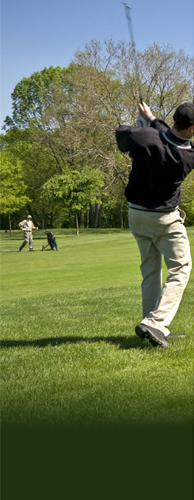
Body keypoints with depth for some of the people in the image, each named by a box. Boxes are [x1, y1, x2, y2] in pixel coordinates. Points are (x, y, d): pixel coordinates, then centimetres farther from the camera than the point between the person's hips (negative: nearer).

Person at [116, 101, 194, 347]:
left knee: (150, 271, 14)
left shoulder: (143, 138, -19)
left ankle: (156, 329, 15)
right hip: (164, 219, -5)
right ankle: (153, 323, -13)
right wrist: (152, 119, 12)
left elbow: (121, 132, 4)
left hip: (136, 214, 5)